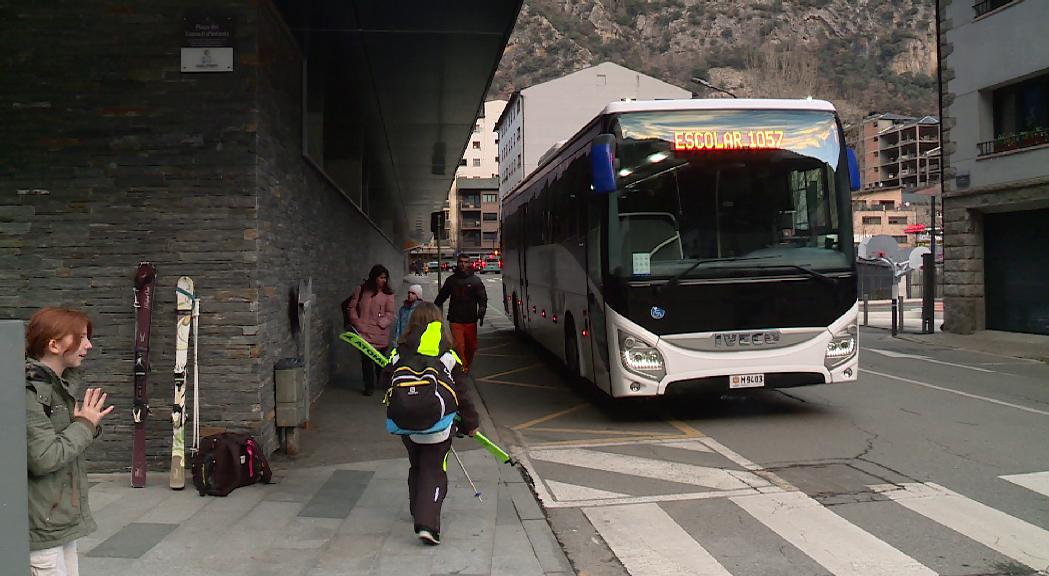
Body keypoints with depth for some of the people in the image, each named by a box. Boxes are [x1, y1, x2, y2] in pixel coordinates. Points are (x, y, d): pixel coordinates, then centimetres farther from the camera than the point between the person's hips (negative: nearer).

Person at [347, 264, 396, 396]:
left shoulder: (388, 294, 4)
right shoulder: (361, 290, 6)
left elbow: (389, 314, 0)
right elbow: (351, 308, 10)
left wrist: (379, 323, -14)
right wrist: (357, 322, -2)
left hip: (380, 334, 0)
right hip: (363, 333, 0)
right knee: (366, 359, 0)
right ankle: (369, 386, 10)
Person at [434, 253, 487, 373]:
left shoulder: (475, 280, 3)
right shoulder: (451, 280, 8)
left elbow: (482, 298, -1)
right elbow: (441, 296, 19)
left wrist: (481, 312, -17)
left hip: (470, 320, 0)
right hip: (455, 320, 0)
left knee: (471, 346, 8)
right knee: (459, 346, -10)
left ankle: (467, 366, 30)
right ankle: (462, 368, -3)